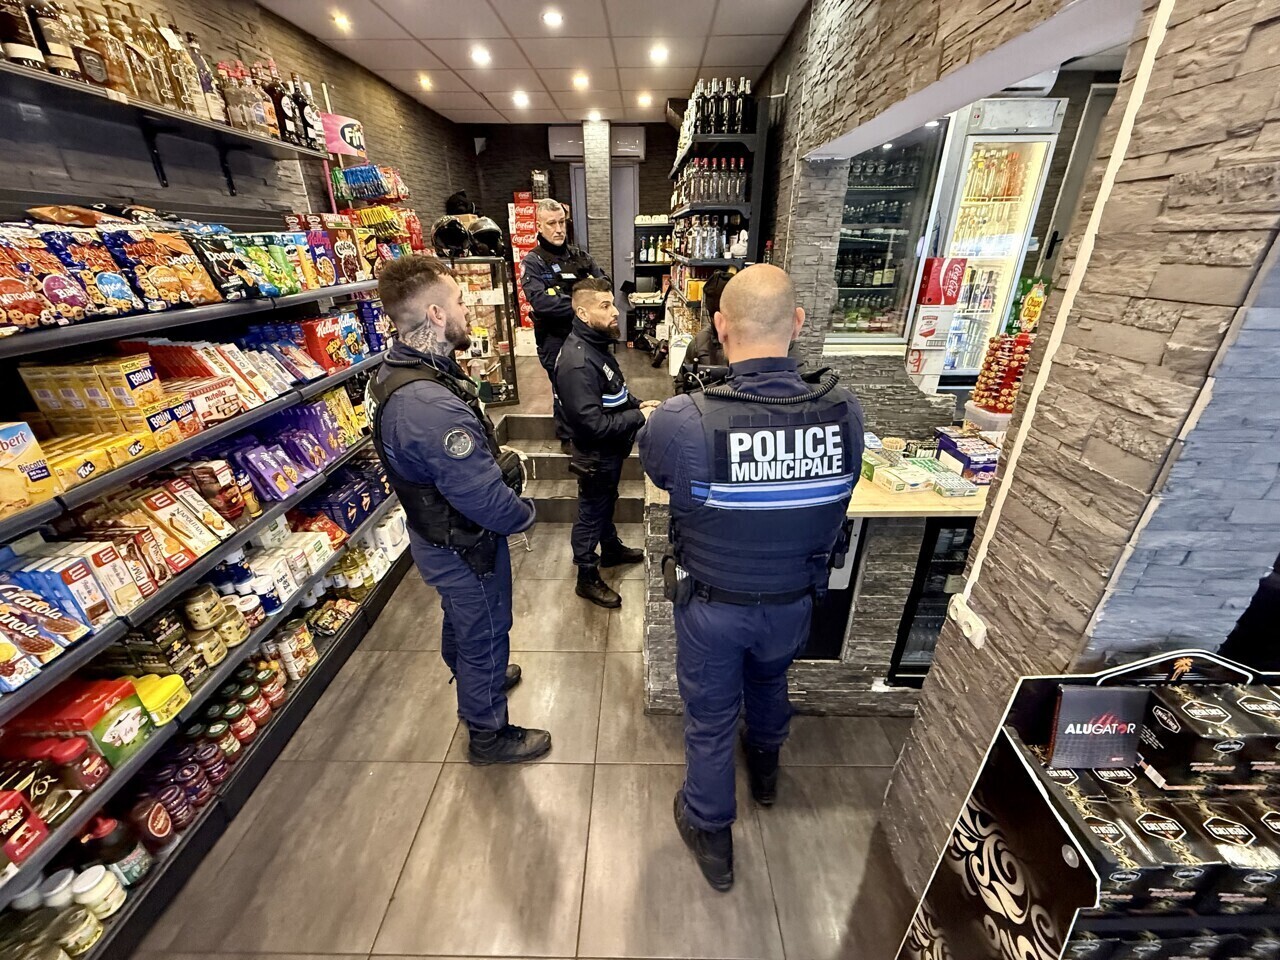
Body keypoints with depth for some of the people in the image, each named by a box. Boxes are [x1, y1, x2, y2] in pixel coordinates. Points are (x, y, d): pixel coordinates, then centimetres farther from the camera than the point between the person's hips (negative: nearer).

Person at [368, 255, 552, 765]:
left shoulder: (401, 370, -2)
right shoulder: (430, 405, -37)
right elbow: (485, 499, -32)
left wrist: (494, 458, -1)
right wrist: (524, 513, -13)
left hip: (439, 534, 10)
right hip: (465, 545, -9)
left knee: (461, 622, 31)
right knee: (486, 633, 14)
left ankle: (475, 681, 60)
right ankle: (489, 734, 40)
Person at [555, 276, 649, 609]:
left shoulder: (597, 344, 2)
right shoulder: (578, 363, -30)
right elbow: (594, 424, -32)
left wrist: (637, 405, -2)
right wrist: (638, 417, -23)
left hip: (610, 450, 9)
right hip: (596, 455, -9)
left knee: (606, 504, 27)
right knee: (590, 515, 8)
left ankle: (611, 549, 50)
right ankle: (587, 579, 27)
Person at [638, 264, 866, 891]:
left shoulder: (680, 420, -30)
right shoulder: (846, 412, -20)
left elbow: (656, 470, -7)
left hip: (712, 603, -3)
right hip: (794, 599, 4)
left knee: (710, 716, 21)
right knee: (770, 681, 34)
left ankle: (712, 838, 46)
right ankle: (765, 769, 65)